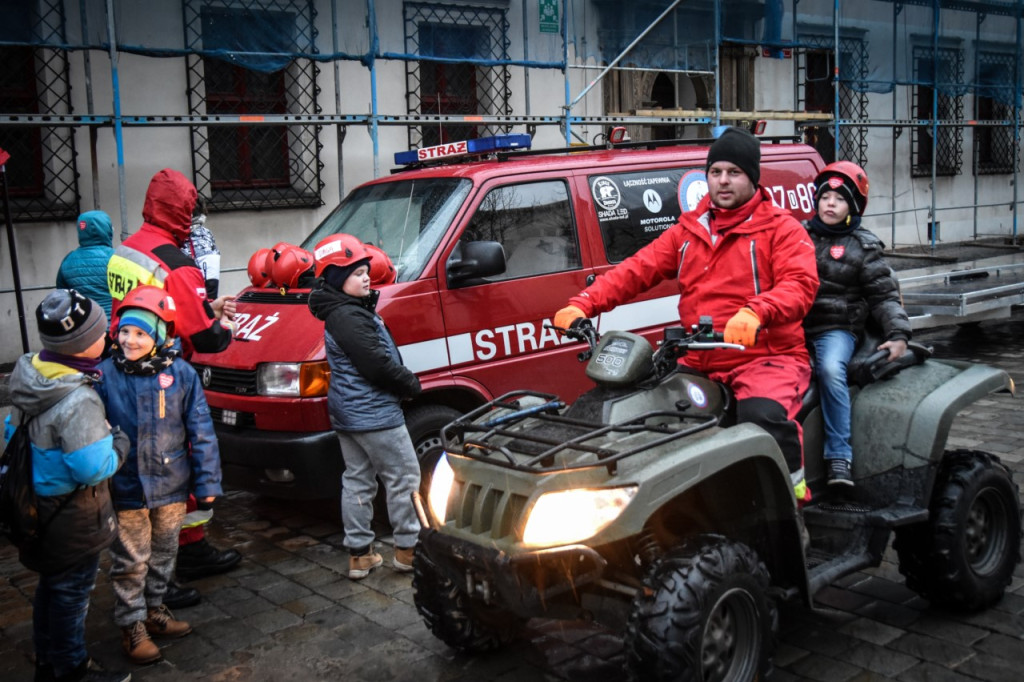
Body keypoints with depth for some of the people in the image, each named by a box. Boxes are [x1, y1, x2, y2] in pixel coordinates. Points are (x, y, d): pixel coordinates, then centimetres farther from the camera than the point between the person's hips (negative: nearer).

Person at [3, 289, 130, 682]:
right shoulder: (78, 402, -30)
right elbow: (93, 470, -30)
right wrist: (119, 445, -12)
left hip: (37, 501, 9)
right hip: (72, 517, -9)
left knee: (51, 586, 24)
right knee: (72, 593, 9)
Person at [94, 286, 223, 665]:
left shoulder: (181, 374, -8)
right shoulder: (105, 375, -10)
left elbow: (200, 430, -4)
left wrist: (207, 481, -4)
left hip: (171, 486, 2)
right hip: (126, 489, -2)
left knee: (163, 555, 19)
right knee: (131, 561, 8)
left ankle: (154, 610, 39)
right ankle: (132, 626, 25)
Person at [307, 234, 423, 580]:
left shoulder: (343, 310, 12)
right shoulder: (349, 317, -20)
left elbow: (382, 356, 15)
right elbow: (378, 365, -24)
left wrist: (404, 381, 4)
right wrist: (412, 385, -9)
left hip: (348, 414, 10)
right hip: (373, 414, -10)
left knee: (357, 480, 13)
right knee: (404, 477, 1)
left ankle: (359, 554, 21)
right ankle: (408, 548, 10)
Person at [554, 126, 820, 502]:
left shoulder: (780, 228, 3)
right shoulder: (688, 230, 16)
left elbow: (800, 285, -14)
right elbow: (635, 270, 8)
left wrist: (755, 313, -35)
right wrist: (582, 304, -8)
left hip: (766, 357, -5)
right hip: (699, 364, 5)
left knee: (762, 416, -35)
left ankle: (795, 489, -11)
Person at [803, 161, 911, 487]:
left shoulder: (864, 246, 8)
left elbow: (884, 295, 5)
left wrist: (898, 334, -8)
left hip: (837, 328, -3)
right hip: (795, 326, 3)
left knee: (830, 370, -34)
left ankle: (839, 455, -28)